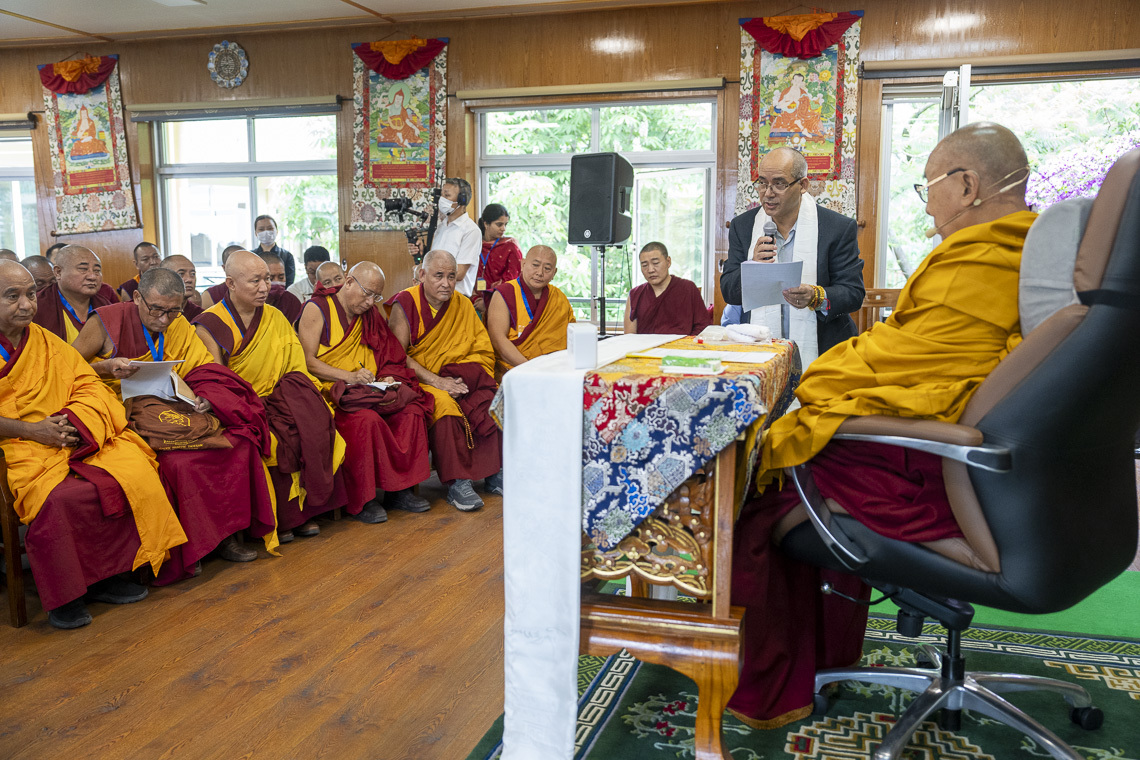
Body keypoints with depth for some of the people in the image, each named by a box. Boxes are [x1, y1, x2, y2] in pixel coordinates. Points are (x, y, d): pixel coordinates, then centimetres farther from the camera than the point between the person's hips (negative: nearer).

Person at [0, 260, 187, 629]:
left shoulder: (47, 343, 18)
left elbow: (90, 388, 12)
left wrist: (72, 421, -10)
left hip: (70, 439, 5)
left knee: (135, 470, -20)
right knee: (57, 499, -34)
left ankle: (107, 575, -7)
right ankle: (64, 596, -14)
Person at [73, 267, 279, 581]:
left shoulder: (179, 327, 11)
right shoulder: (106, 322, -2)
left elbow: (206, 372, 11)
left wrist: (207, 397, -10)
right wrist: (107, 367, -17)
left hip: (172, 408, 5)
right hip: (124, 412, -5)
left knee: (239, 444, -17)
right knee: (178, 460, -32)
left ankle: (226, 532, -5)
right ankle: (180, 553, -16)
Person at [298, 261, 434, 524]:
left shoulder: (370, 314, 17)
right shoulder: (317, 309, -1)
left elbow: (389, 357, 17)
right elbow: (307, 361, -9)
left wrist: (387, 379, -5)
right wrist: (348, 376, -20)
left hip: (368, 390, 6)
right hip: (330, 391, -6)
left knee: (412, 411, -19)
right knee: (366, 419, -34)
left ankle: (401, 489, -9)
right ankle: (363, 499, -21)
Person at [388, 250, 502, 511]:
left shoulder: (463, 306, 8)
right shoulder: (405, 304, -5)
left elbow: (485, 352, 5)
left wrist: (458, 379, -13)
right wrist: (436, 381, -21)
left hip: (454, 379, 5)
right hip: (416, 380, -4)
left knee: (492, 398, -21)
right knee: (443, 404, -34)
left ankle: (494, 473, -12)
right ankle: (457, 483, -27)